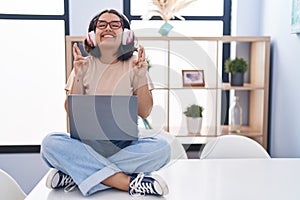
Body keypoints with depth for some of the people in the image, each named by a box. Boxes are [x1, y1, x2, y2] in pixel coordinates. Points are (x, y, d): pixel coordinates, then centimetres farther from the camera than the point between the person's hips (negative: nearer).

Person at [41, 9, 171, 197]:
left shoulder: (134, 65, 5)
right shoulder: (84, 65, 6)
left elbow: (144, 112, 0)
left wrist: (141, 77, -12)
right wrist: (78, 76, -13)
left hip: (125, 145, 0)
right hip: (87, 143, 1)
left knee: (162, 147, -29)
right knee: (50, 143, -28)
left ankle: (77, 174, -23)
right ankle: (130, 182, -29)